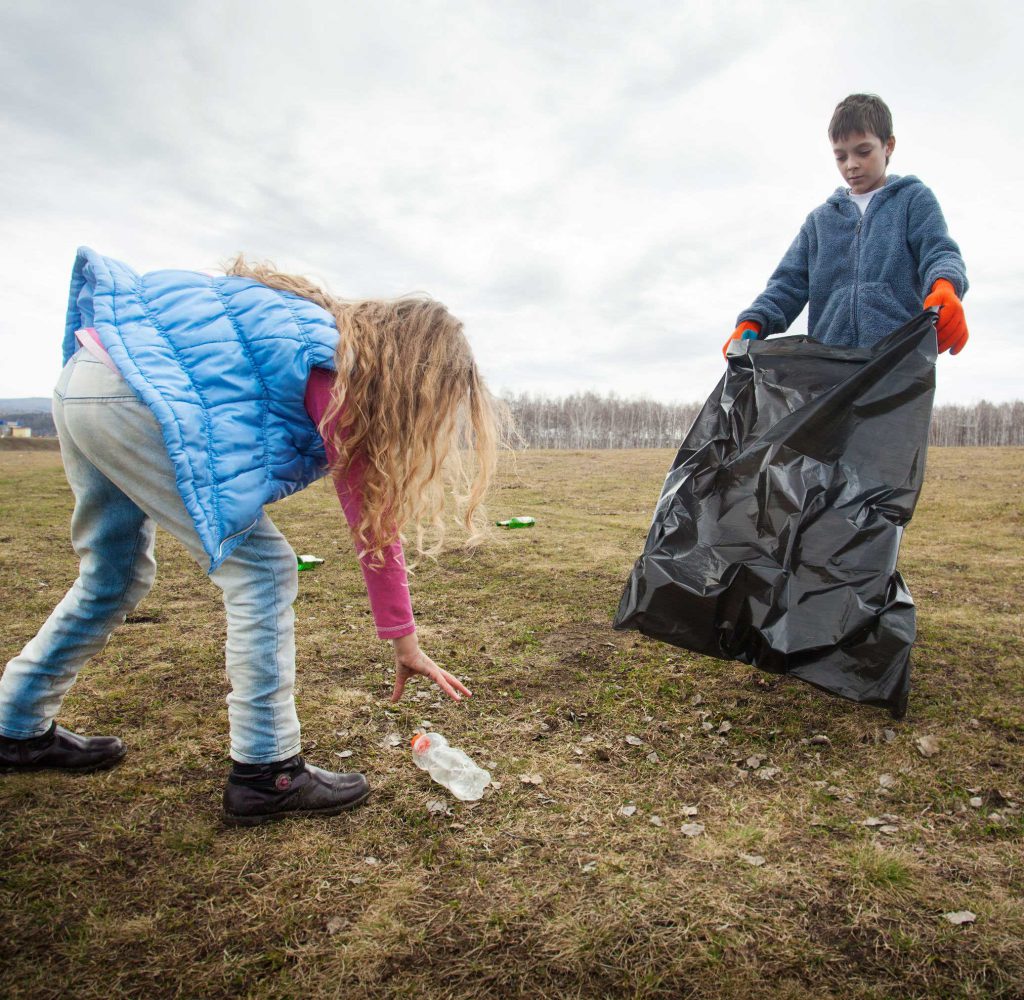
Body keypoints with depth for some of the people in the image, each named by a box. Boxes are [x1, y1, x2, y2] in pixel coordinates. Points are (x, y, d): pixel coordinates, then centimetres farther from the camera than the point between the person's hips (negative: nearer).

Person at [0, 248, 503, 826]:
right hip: (130, 395, -10)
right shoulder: (342, 377, -12)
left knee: (113, 577, 21)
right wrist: (405, 642, 0)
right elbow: (374, 526, -8)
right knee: (261, 568, -6)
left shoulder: (340, 337, 12)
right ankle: (265, 773, 0)